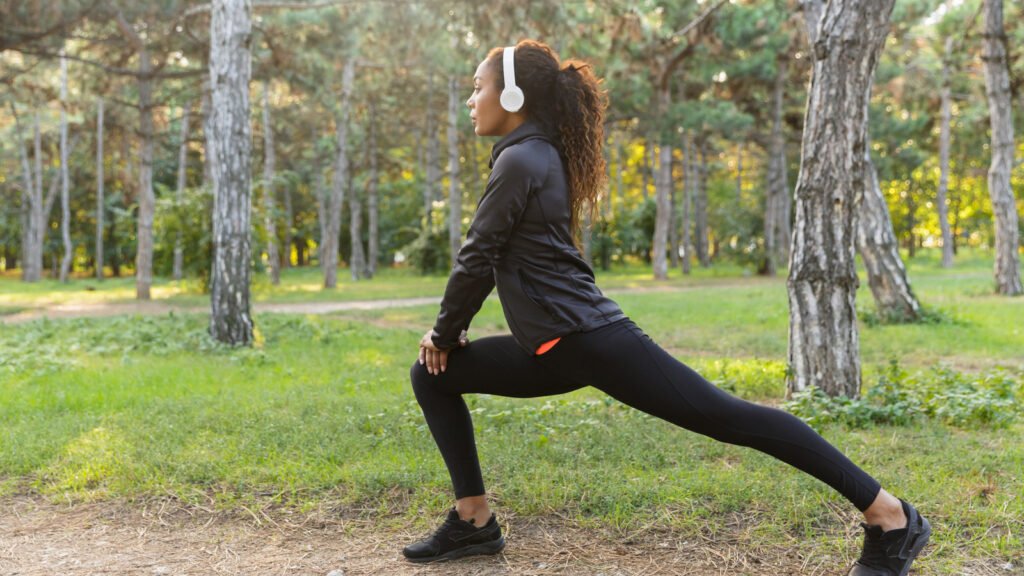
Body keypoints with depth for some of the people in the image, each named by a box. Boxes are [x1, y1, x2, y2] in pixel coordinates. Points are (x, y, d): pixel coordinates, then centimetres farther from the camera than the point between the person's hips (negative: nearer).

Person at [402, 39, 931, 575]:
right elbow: (491, 258, 22)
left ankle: (889, 514, 0)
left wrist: (444, 334, 3)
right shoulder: (540, 154, 17)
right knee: (432, 375, 12)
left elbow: (477, 258, -13)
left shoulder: (520, 160, -12)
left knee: (729, 417, -7)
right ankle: (473, 522, 15)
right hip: (560, 347, 10)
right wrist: (450, 336, 21)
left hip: (586, 339, -10)